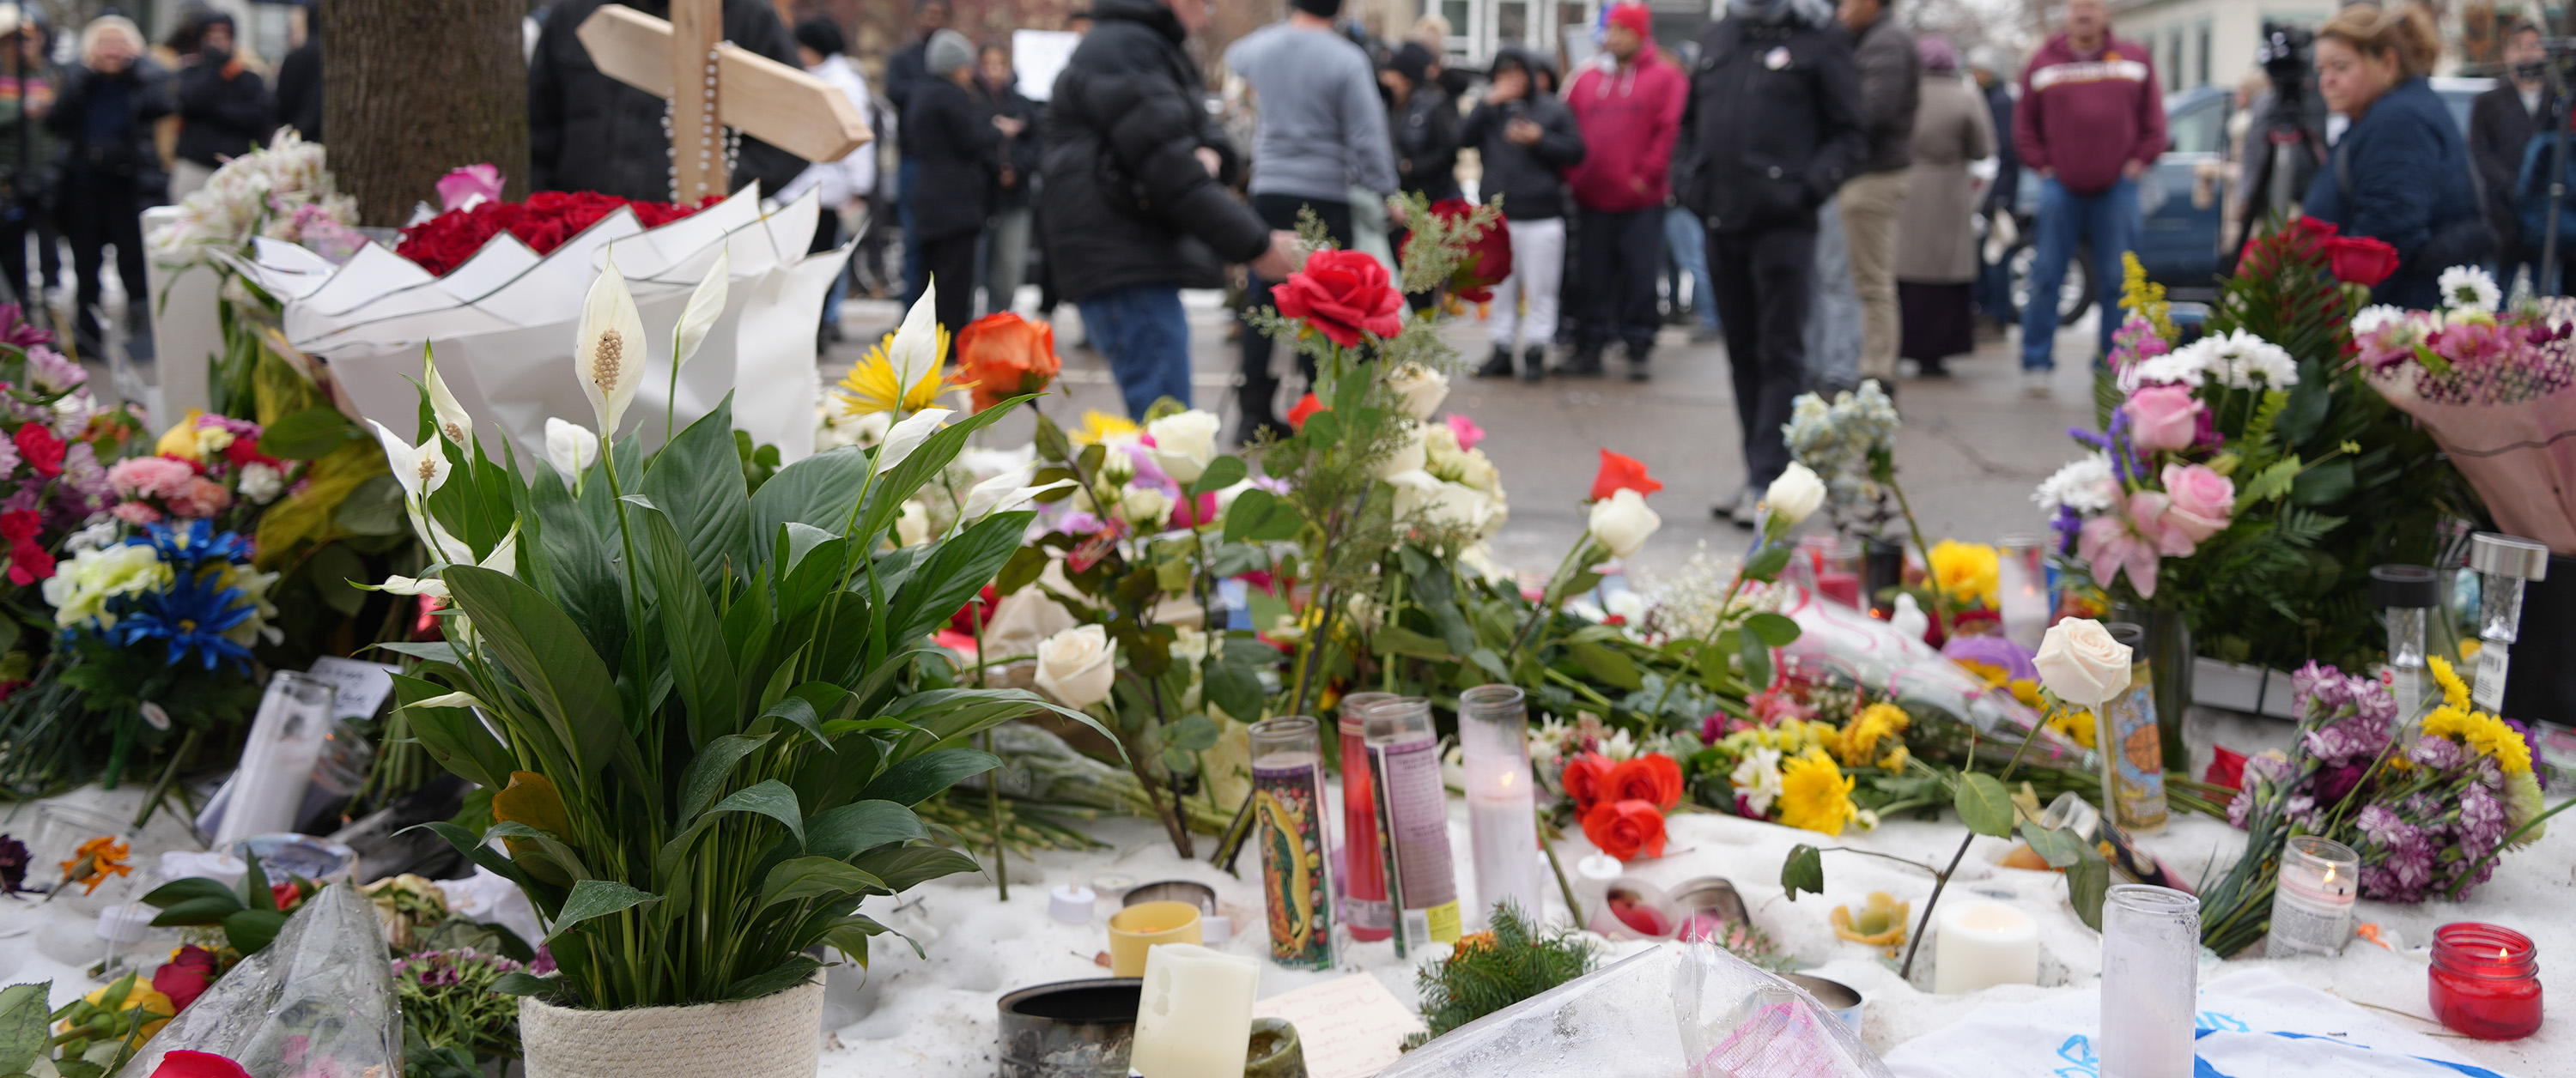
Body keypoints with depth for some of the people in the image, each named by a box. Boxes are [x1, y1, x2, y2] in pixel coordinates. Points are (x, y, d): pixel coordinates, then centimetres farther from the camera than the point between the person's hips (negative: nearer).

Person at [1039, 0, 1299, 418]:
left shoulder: (1156, 50, 23)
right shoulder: (1121, 48, -12)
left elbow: (1209, 136, 19)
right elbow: (1167, 164, -18)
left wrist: (1210, 154, -8)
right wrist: (1255, 245, -17)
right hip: (1122, 262, -11)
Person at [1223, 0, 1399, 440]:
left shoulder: (1263, 47, 4)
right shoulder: (1347, 61, -11)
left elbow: (1235, 57, 31)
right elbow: (1368, 138, -11)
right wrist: (1387, 192, -2)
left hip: (1269, 191, 4)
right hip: (1326, 194, -4)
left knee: (1264, 303, 9)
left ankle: (1255, 412, 9)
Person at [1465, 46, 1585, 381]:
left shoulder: (1553, 109, 3)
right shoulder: (1490, 110, 11)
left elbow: (1576, 152, -2)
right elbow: (1463, 139, -4)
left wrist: (1539, 139, -13)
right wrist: (1487, 105, -12)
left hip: (1541, 217, -3)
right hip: (1496, 214, 3)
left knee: (1539, 291, -1)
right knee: (1501, 289, 9)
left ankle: (1536, 353, 5)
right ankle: (1502, 350, 16)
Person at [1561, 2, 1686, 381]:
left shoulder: (1664, 78, 0)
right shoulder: (1587, 78, 12)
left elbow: (1668, 130, -7)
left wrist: (1647, 175, -12)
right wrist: (1571, 175, 2)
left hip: (1641, 200, -3)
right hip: (1591, 198, 4)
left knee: (1641, 278, -1)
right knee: (1593, 279, 8)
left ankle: (1639, 349, 7)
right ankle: (1590, 346, 15)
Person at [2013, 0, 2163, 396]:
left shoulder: (2135, 59, 7)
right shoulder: (2045, 63, 7)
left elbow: (2153, 121, 10)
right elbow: (2025, 125, 11)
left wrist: (2139, 161, 2)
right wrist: (2041, 165, 1)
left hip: (2117, 186, 0)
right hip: (2061, 187, 0)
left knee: (2117, 280, 2)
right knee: (2046, 278, -2)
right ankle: (2036, 364, 4)